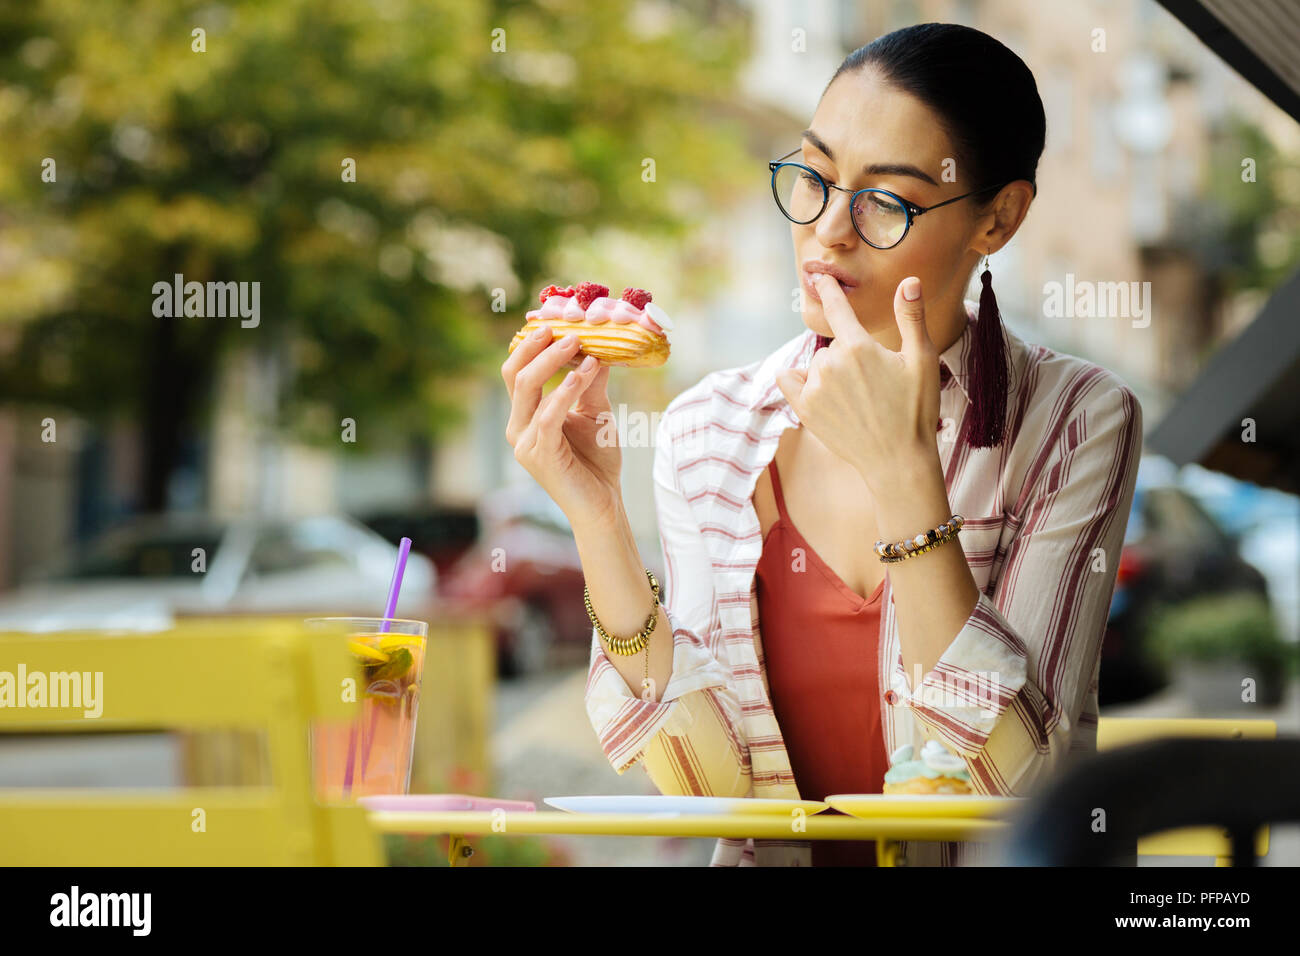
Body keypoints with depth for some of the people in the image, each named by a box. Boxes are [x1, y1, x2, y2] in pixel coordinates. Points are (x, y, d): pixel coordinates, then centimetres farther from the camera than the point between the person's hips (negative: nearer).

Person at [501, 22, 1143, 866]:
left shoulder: (1078, 424, -7)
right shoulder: (707, 432, 0)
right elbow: (711, 782, -5)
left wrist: (904, 472, -20)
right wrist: (599, 521, -15)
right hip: (771, 862, 2)